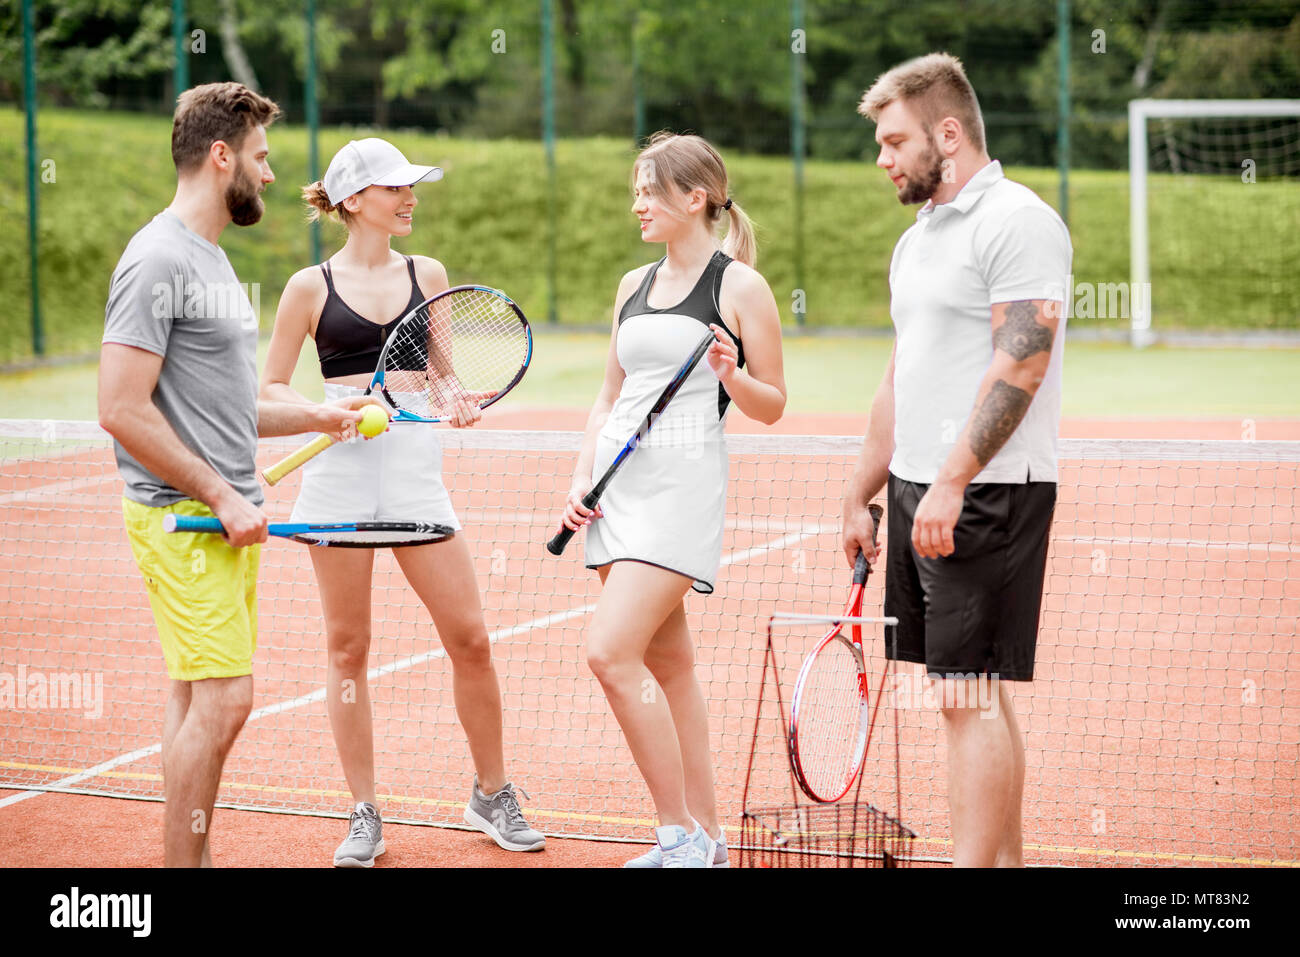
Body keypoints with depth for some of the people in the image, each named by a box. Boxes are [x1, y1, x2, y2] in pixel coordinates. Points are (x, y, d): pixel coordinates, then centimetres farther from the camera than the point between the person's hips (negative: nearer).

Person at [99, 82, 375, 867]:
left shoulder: (210, 258, 18)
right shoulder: (159, 260, -14)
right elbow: (123, 409, -20)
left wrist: (312, 416, 15)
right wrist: (223, 496, -18)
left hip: (225, 516, 10)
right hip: (183, 518, -10)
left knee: (203, 698, 11)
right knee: (222, 699, -12)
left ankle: (194, 859, 16)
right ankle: (183, 863, -5)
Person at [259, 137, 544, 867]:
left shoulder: (428, 274, 10)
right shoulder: (312, 287, 2)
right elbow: (271, 388, 5)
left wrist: (457, 400, -5)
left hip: (414, 466, 2)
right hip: (339, 472, -2)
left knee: (469, 637, -1)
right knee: (349, 648, 3)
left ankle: (492, 794, 17)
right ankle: (365, 815, 13)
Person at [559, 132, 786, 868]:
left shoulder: (739, 287, -5)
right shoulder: (635, 287, 15)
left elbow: (772, 407, -2)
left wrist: (731, 375, -22)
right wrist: (582, 480, 10)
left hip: (683, 483, -7)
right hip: (619, 484, 7)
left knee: (613, 652, -17)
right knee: (667, 664, 9)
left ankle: (682, 834, -9)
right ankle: (703, 836, 16)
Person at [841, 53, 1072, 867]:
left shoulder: (1018, 221, -11)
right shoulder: (917, 240, 18)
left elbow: (1019, 366, -19)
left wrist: (951, 481, -24)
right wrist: (862, 497, 20)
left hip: (987, 495, -9)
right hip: (922, 495, 9)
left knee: (972, 695, -10)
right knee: (975, 698, 10)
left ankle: (975, 864, -9)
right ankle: (1005, 858, 15)